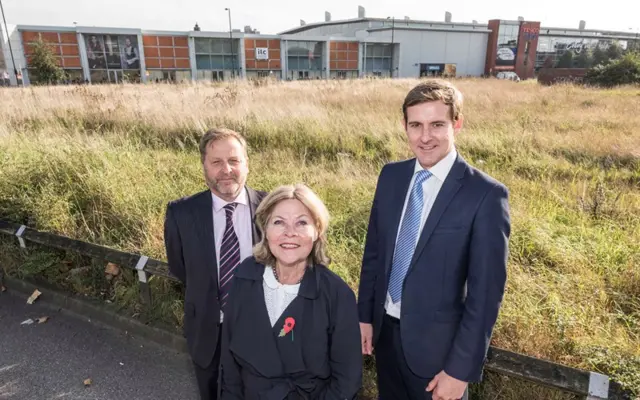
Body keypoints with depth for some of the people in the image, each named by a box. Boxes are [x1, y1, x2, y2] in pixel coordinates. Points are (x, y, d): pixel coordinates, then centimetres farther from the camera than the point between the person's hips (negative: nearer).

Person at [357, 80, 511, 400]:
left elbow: (486, 292, -16)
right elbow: (374, 249, 4)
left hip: (435, 342, -4)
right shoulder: (391, 175, -3)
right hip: (384, 330, 5)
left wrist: (461, 369, -13)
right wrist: (364, 314, 5)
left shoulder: (486, 194, -19)